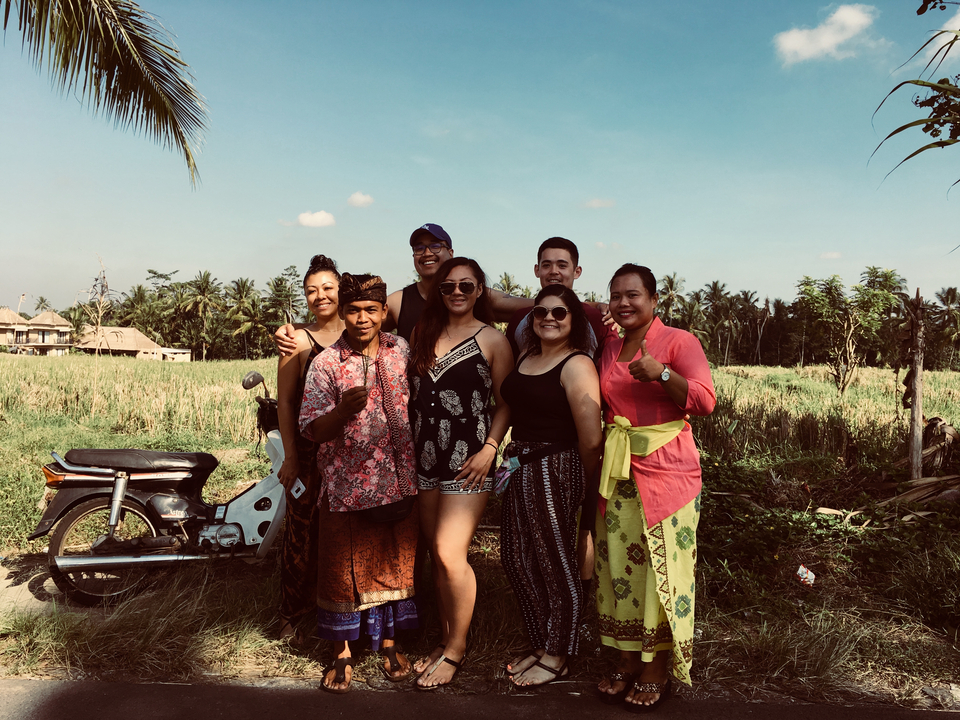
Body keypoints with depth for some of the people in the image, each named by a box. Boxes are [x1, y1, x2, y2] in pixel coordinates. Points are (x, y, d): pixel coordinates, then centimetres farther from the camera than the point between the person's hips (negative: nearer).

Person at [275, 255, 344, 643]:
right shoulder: (299, 341, -2)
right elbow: (285, 401, -3)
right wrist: (290, 457, -8)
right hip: (309, 449, -3)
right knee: (303, 531, 1)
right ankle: (292, 614, 18)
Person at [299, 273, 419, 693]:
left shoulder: (402, 351, 4)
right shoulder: (326, 363, -7)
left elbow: (419, 399, 20)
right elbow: (311, 430, -9)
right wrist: (344, 410, -28)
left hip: (399, 481, 3)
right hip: (346, 483, -3)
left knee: (394, 563, 13)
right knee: (344, 568, 7)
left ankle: (388, 643, 33)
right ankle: (343, 654, 26)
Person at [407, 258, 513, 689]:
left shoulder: (492, 340, -2)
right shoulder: (423, 334, 12)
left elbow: (506, 404, -2)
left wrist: (490, 448, -14)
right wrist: (408, 448, 8)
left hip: (467, 462, -5)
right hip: (424, 459, 5)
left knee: (450, 554, -8)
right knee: (436, 555, 12)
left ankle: (457, 648, 12)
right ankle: (445, 639, 28)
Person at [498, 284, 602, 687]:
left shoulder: (576, 365, -13)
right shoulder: (526, 358, 11)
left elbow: (591, 439, -19)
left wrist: (581, 482, -7)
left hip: (555, 471, -8)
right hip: (521, 469, 8)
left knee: (556, 564, 6)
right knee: (517, 560, 14)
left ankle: (558, 657, 25)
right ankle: (540, 646, 34)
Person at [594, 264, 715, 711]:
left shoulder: (678, 341, -4)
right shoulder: (609, 352, 12)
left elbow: (705, 401, -13)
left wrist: (661, 373, -25)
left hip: (666, 472, -5)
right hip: (618, 472, 5)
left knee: (660, 569, 0)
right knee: (619, 567, 8)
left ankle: (656, 671, 15)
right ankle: (628, 662, 23)